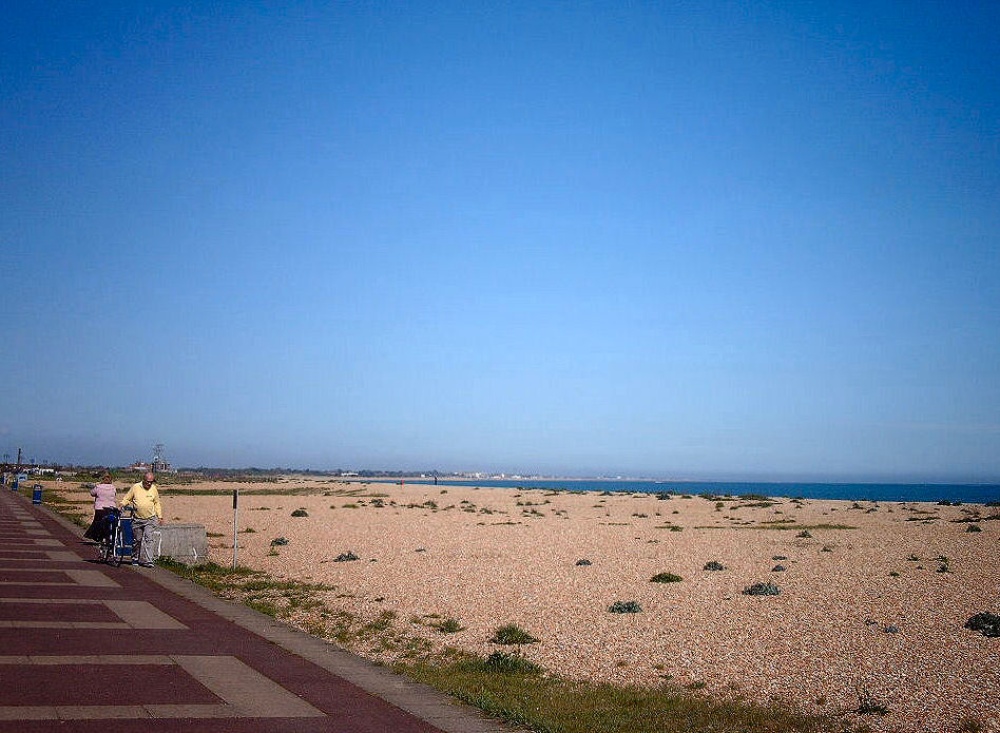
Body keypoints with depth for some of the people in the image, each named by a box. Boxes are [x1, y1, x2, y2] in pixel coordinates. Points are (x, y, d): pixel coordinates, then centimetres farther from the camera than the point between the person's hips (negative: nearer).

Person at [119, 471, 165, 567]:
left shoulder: (154, 489, 2)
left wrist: (160, 517, 10)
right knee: (137, 540, 10)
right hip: (137, 519, 0)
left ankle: (147, 561, -13)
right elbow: (126, 499, 6)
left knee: (148, 539, -11)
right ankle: (135, 558, 28)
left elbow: (157, 503, 12)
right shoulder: (135, 487, -3)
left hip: (150, 519, 0)